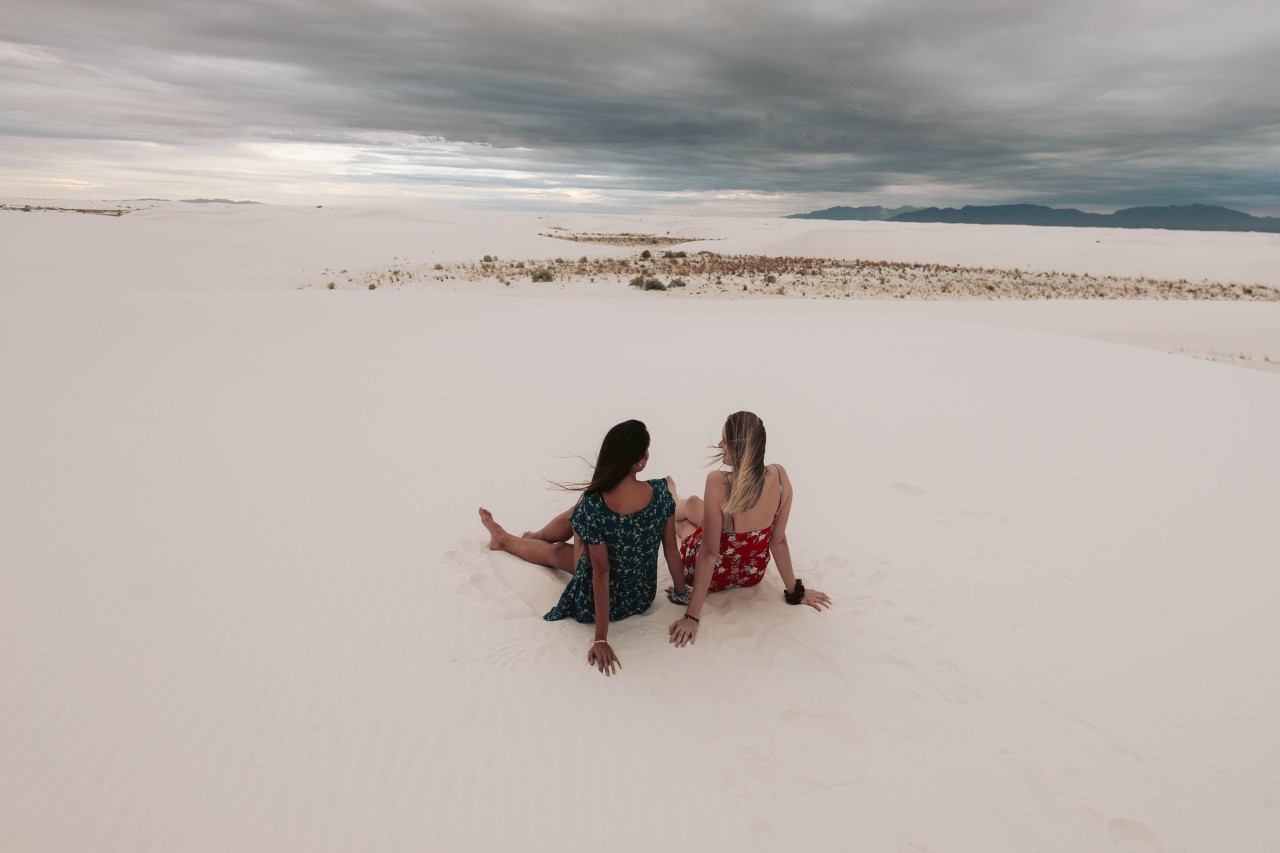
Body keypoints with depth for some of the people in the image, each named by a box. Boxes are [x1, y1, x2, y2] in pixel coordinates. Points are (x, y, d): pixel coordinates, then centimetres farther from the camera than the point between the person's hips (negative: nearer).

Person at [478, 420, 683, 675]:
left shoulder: (592, 506, -30)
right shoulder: (661, 491, -21)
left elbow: (601, 572, -25)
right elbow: (672, 551, -10)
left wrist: (601, 639, -16)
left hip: (604, 603, -4)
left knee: (555, 551, 24)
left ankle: (504, 539, 58)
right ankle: (534, 536, 60)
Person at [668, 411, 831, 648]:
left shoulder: (718, 482, -36)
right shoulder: (779, 475, -22)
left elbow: (709, 553, -30)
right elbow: (778, 542, -12)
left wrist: (692, 616, -20)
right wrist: (795, 591, 4)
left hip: (715, 574, -4)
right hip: (754, 573, 4)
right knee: (691, 504, 28)